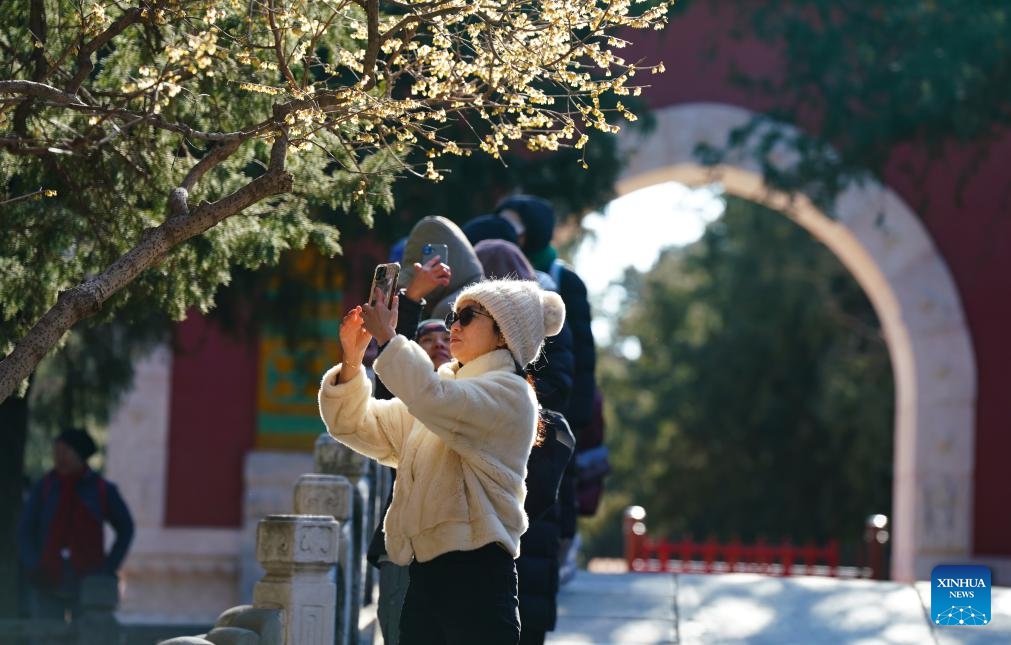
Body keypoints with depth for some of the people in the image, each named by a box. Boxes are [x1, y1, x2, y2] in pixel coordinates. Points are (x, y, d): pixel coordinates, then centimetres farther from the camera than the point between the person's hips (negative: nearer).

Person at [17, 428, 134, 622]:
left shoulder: (103, 491, 4)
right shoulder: (44, 488, 5)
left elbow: (125, 529, 15)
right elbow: (25, 531, 9)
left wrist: (109, 567, 5)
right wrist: (32, 566, -5)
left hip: (88, 585, -1)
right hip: (48, 586, 1)